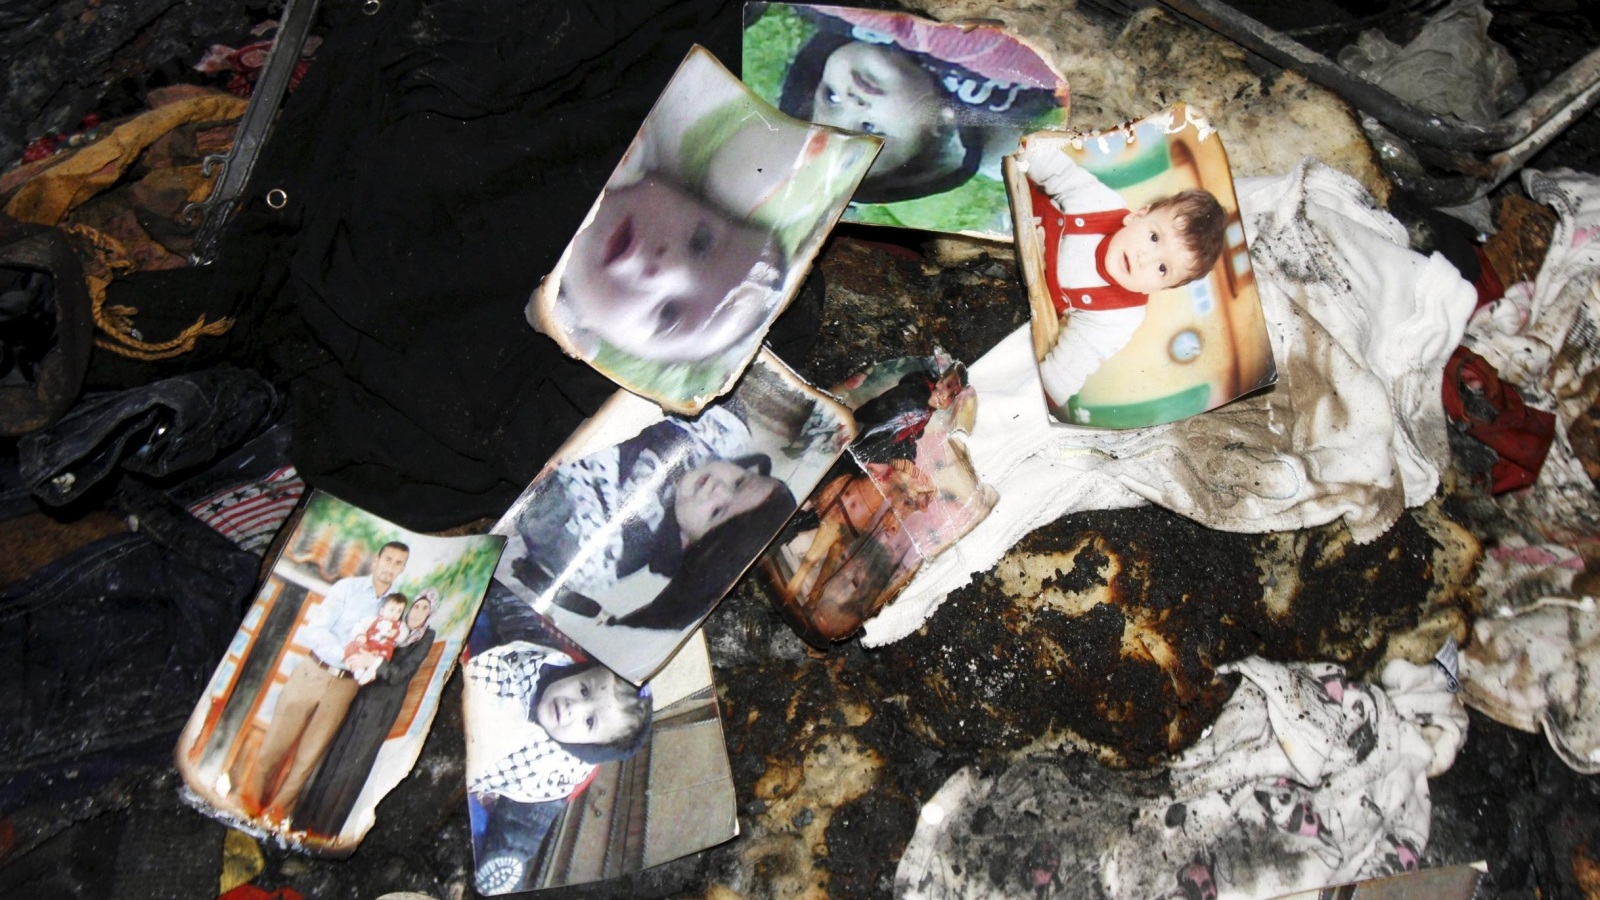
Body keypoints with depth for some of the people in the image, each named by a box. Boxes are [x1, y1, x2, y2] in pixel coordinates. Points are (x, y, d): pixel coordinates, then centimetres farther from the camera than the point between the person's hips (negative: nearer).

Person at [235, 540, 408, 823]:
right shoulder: (347, 587, -4)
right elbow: (316, 630, -10)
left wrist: (374, 666, -11)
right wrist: (349, 658, -22)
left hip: (344, 686, 2)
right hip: (313, 672, -2)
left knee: (309, 754, 7)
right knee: (277, 743, 3)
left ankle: (277, 811, 20)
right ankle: (252, 797, 23)